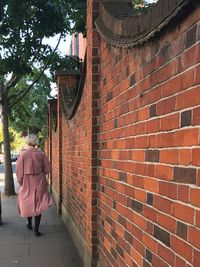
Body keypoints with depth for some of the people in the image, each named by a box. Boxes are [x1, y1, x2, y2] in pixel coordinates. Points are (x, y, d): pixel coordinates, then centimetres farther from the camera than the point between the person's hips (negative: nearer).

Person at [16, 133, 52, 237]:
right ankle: (36, 230, 6)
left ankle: (29, 224, 37)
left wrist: (20, 183, 4)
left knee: (27, 203, 20)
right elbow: (47, 169, -3)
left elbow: (19, 171, -9)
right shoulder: (41, 154, -8)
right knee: (38, 204, 7)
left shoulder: (23, 154, -11)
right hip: (39, 183, 0)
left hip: (27, 183, 0)